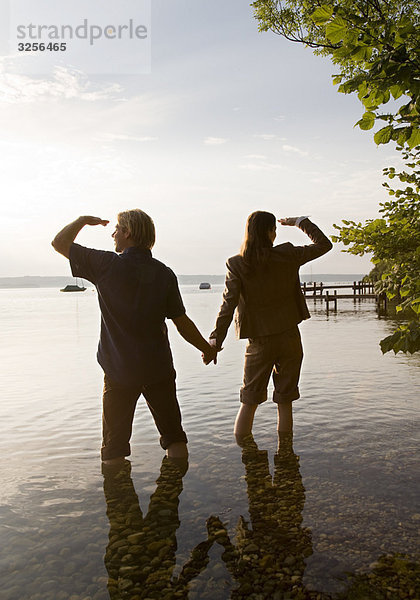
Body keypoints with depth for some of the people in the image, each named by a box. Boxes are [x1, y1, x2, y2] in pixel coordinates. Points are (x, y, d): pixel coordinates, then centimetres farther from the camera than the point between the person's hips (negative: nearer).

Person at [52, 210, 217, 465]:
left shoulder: (107, 265, -10)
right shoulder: (164, 273, -4)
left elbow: (60, 243, 1)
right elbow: (182, 323, -2)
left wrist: (83, 220, 17)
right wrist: (207, 348, 12)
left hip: (119, 370, -2)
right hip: (159, 368, 2)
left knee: (114, 446, 12)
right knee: (174, 436, 15)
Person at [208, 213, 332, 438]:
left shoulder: (237, 264, -9)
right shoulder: (287, 255, -7)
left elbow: (228, 304, -15)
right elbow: (323, 245, 7)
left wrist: (215, 340, -14)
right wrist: (301, 222, 16)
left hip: (259, 343, 0)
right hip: (289, 337, 1)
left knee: (249, 402, 11)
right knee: (285, 403, 11)